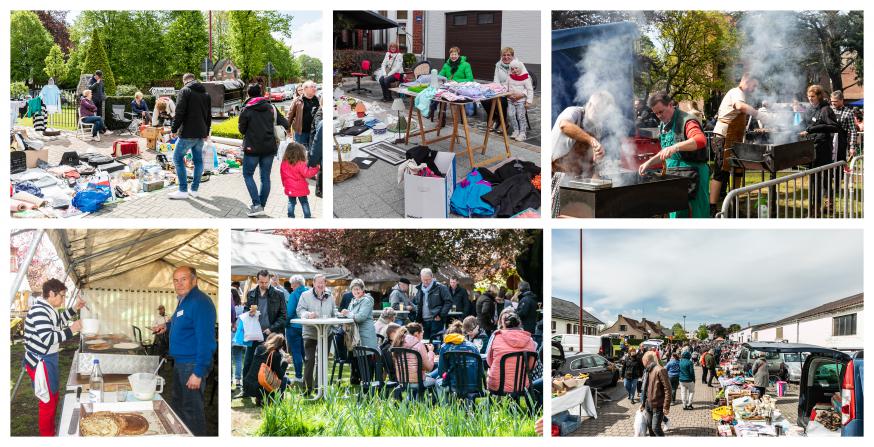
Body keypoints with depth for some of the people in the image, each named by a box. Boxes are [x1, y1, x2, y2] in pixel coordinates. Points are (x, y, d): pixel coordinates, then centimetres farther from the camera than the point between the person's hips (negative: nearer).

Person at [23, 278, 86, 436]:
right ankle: (47, 436, 9)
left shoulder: (48, 308, 8)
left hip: (49, 360, 11)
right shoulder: (39, 310, -23)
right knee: (48, 401, -2)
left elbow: (57, 321, 28)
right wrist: (71, 330, -24)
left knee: (54, 397, 21)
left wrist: (75, 308, 16)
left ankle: (51, 432, 34)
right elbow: (47, 338, -29)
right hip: (40, 362, -11)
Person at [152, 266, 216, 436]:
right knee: (178, 404, 21)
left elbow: (205, 339, -25)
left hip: (193, 365, -11)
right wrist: (168, 326, 18)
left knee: (191, 409, -3)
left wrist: (198, 373, -27)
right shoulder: (183, 300, 11)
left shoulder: (200, 302, -21)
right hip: (180, 362, 11)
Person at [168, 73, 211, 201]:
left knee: (178, 158, 0)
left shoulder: (185, 91, -7)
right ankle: (194, 189, 15)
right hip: (201, 133, 7)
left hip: (188, 133, -7)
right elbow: (209, 115, 21)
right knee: (198, 159, 12)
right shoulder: (205, 93, 15)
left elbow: (179, 113, -15)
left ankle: (183, 190, -5)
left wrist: (174, 129, -9)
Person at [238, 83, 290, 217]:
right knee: (265, 177, 12)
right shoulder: (271, 108, 3)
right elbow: (285, 124, 1)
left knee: (248, 175, 9)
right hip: (269, 147, 4)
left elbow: (242, 129, -2)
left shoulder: (246, 110, -8)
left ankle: (257, 205, -5)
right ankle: (261, 206, 17)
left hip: (252, 148, -4)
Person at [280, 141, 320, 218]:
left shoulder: (284, 163, -4)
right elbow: (307, 174, -21)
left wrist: (284, 183, 21)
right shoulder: (300, 164, -22)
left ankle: (291, 216, 16)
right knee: (304, 203, 12)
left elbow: (282, 175, 7)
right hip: (301, 189, -4)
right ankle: (307, 216, 19)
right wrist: (316, 168, -12)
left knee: (291, 202, 16)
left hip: (290, 189, 4)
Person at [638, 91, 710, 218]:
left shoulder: (686, 120, -14)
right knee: (676, 215, 12)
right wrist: (649, 163, 15)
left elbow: (701, 140, -34)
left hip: (693, 175, -9)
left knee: (696, 215, -7)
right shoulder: (663, 125, 15)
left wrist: (675, 147, -45)